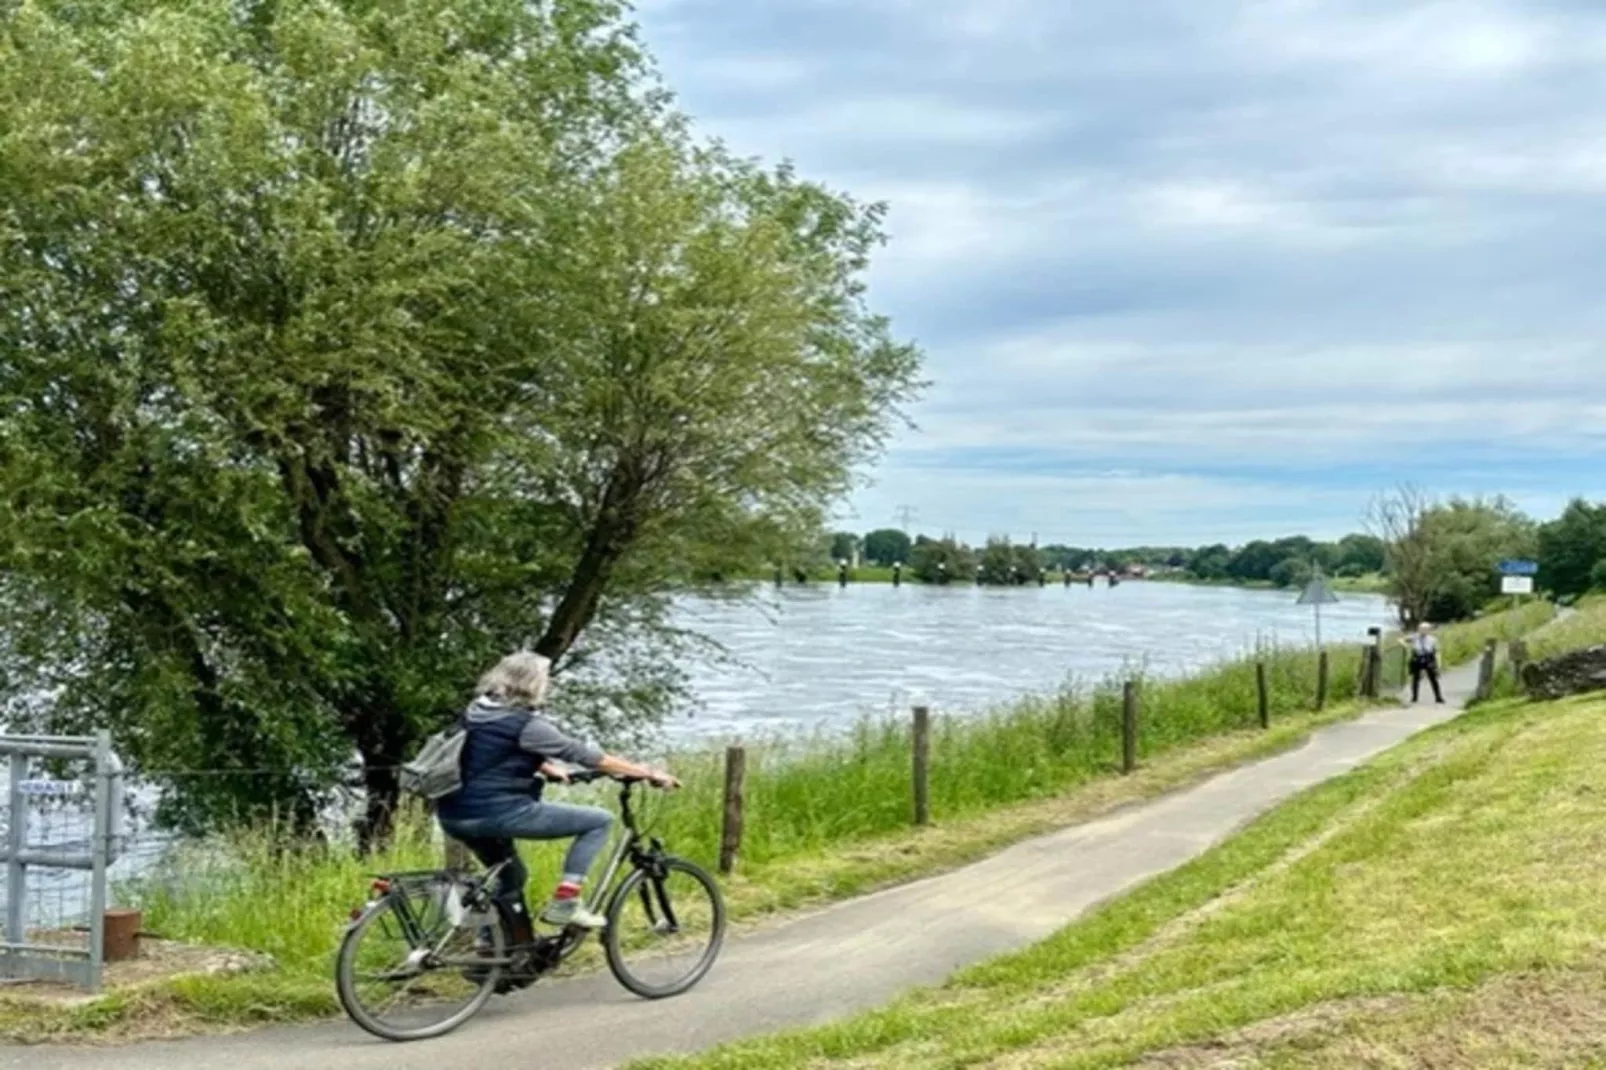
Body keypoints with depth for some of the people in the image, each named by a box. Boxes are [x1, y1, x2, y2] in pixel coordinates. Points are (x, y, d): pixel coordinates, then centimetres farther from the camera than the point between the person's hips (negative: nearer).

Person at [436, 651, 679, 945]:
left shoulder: (477, 712, 11)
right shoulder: (526, 725, -12)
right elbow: (587, 756, -10)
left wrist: (545, 768, 36)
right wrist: (648, 774, -5)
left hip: (454, 816, 9)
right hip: (497, 812, -9)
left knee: (510, 877, 33)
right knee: (599, 820, -1)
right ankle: (564, 902, -2)